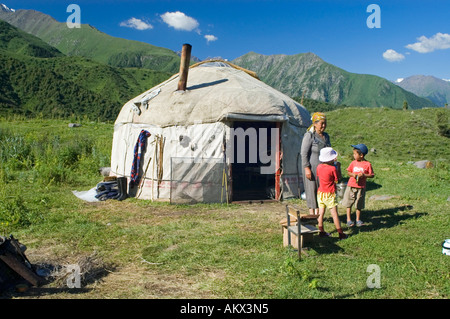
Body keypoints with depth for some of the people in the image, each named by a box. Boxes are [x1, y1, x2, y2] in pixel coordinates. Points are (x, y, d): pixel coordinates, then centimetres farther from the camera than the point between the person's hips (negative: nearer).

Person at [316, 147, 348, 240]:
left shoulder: (319, 167, -1)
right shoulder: (333, 168, -16)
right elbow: (337, 180, -6)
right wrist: (337, 168, 1)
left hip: (320, 193, 5)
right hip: (329, 194, -5)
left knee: (321, 213, 11)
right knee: (334, 214, 1)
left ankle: (321, 231, 19)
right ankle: (340, 233, 8)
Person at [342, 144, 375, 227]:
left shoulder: (367, 164, -7)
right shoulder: (353, 163, 0)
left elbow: (372, 175, -4)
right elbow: (348, 172, 8)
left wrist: (364, 175, -19)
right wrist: (352, 174, -13)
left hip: (361, 187, -2)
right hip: (351, 186, 2)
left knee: (359, 205, 10)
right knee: (349, 203, 5)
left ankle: (358, 219, 24)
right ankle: (349, 219, 15)